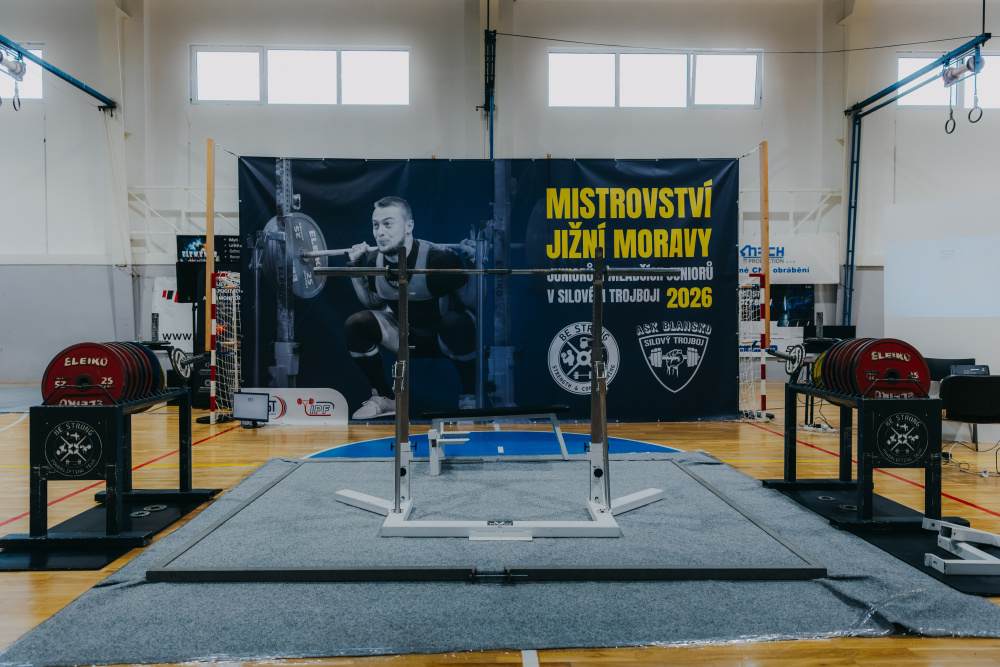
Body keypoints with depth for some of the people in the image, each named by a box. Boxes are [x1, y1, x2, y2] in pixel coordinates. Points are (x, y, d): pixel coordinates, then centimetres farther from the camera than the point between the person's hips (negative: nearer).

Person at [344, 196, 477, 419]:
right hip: (407, 334, 5)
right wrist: (355, 269, -4)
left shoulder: (438, 257, -28)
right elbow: (374, 304, 7)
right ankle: (385, 398, 2)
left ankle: (470, 397, -15)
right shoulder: (374, 261, -11)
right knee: (356, 325, -16)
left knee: (457, 323, -38)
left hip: (444, 335, -5)